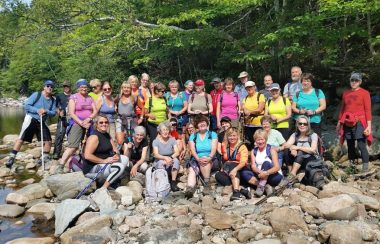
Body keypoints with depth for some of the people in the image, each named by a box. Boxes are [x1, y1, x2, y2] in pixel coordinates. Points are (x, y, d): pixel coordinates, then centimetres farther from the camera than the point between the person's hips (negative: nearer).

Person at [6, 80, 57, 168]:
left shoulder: (53, 100, 5)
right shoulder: (36, 95, -6)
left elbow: (53, 113, 1)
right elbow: (26, 106, -10)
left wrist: (46, 111, -19)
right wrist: (37, 110, -21)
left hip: (42, 122, 5)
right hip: (31, 119, -4)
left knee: (48, 141, 2)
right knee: (21, 138, -12)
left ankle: (45, 158, 18)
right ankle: (11, 158, -8)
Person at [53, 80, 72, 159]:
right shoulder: (59, 96, 11)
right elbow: (56, 106, 6)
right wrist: (59, 112, -13)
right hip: (63, 119, -1)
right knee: (59, 135, -9)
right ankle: (56, 153, -7)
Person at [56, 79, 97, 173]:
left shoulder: (90, 98, 14)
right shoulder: (73, 97, 0)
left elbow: (95, 111, 8)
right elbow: (71, 113, -8)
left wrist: (88, 119, -10)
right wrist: (81, 123, -17)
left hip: (88, 124, 5)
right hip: (77, 123, -5)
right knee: (72, 146, -15)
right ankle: (60, 166, -14)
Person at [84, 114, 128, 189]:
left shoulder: (107, 135, 11)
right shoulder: (94, 137, -15)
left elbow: (115, 150, 14)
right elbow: (87, 156, -24)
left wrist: (117, 155, -9)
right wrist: (104, 161, -22)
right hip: (91, 168, -9)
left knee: (125, 159, 6)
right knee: (120, 167, -24)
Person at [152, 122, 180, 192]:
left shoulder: (172, 140, 1)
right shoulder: (156, 141, -4)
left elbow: (177, 152, -10)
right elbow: (155, 154, -17)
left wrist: (170, 158, -32)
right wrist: (165, 158, -36)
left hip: (170, 162, 2)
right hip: (158, 163, -1)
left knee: (175, 160, -30)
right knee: (161, 162, -35)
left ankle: (173, 182, -28)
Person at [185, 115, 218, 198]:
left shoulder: (213, 134, 10)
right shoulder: (193, 136, 13)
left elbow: (214, 149, -3)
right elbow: (192, 150, -1)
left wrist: (209, 157, -25)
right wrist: (198, 159, -21)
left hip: (211, 161, -1)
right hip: (196, 160, 1)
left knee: (206, 161, -35)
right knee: (192, 169, -30)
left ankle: (207, 184, -32)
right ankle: (190, 188, -52)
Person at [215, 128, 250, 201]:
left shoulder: (242, 147, -3)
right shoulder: (224, 146, 10)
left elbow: (243, 162, -20)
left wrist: (235, 169, -39)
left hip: (240, 170, -4)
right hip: (227, 171, 4)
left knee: (231, 165, -34)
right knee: (218, 175, -28)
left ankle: (236, 191, -49)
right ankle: (241, 190, -38)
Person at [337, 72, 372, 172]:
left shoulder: (365, 93, -2)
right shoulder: (346, 93, 12)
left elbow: (368, 110, -5)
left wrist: (369, 125, -11)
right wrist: (339, 122, 16)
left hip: (359, 123, -5)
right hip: (348, 123, 5)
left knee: (361, 146, -9)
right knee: (350, 146, 10)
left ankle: (365, 169, -4)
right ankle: (351, 166, 20)